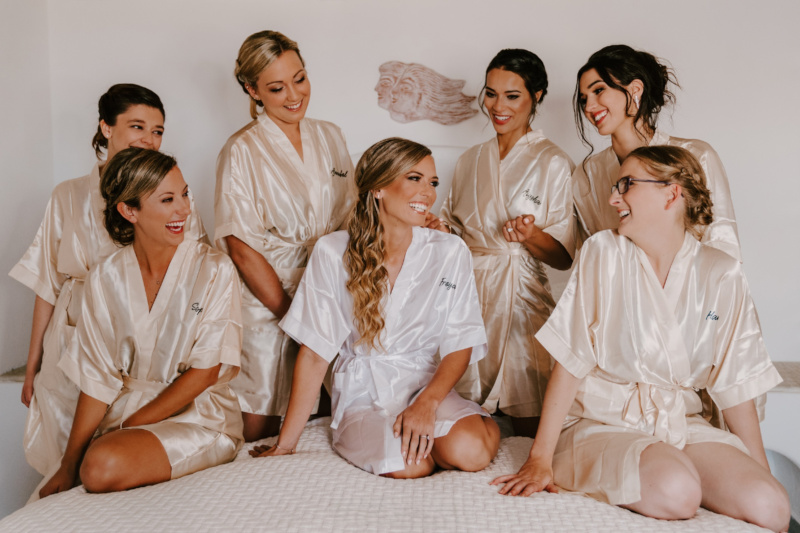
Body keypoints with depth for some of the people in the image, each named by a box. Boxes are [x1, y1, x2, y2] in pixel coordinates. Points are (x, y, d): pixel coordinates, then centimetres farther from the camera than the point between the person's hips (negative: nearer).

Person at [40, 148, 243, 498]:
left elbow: (205, 372, -9)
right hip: (126, 410, 3)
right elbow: (98, 378, 1)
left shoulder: (214, 270, -9)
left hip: (199, 416, -3)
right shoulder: (105, 279, 1)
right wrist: (69, 465, -7)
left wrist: (127, 428, -11)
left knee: (104, 466, -30)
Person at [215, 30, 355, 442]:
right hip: (267, 301, -4)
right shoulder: (242, 151, -8)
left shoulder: (329, 137, 8)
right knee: (260, 433, 2)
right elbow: (242, 250, -11)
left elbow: (349, 220, 11)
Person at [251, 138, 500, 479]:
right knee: (406, 466, -29)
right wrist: (285, 445, -4)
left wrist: (427, 402, -18)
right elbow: (314, 353, -4)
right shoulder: (333, 253, -6)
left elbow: (461, 342, 1)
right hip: (362, 390, -1)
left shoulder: (450, 253, -2)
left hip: (427, 383, 1)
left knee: (470, 451, -29)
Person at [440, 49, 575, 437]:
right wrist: (435, 229, -1)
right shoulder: (470, 161, 14)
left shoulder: (554, 164, -2)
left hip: (522, 299, -4)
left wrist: (531, 235, -22)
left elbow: (563, 257, -3)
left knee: (530, 432, -1)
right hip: (467, 296, 4)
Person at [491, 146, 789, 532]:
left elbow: (736, 385, 5)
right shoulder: (604, 252, -5)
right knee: (676, 492, -32)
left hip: (682, 421, 2)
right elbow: (571, 361, -8)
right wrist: (540, 459, -11)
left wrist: (763, 473, 2)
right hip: (604, 423, -2)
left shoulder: (722, 275, 0)